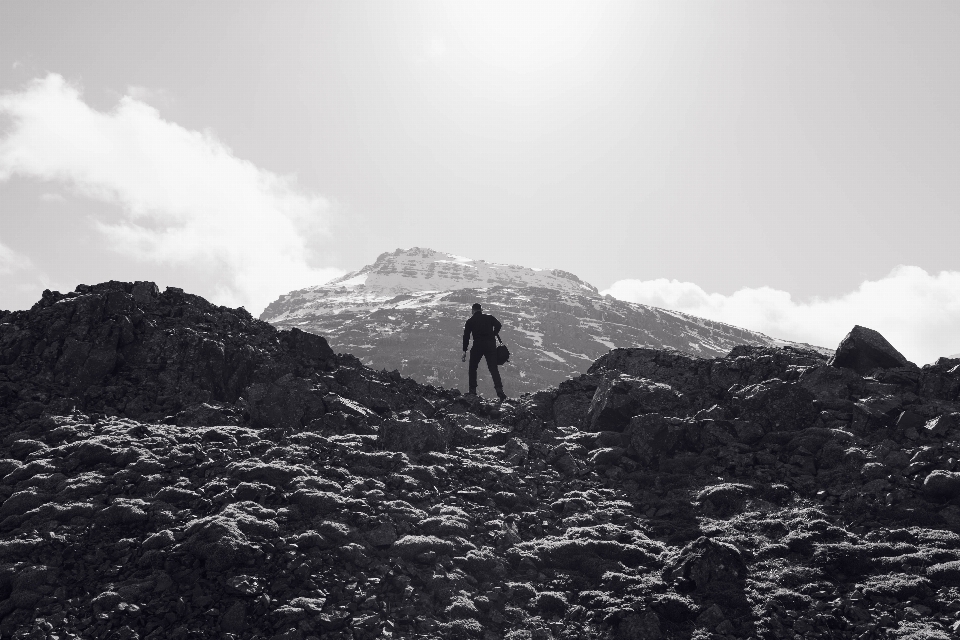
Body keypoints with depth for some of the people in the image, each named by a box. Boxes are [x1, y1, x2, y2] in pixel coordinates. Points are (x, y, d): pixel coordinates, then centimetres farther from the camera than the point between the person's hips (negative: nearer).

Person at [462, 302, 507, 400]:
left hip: (478, 345, -1)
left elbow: (466, 336, 6)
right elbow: (498, 325, -4)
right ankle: (499, 389, -12)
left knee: (473, 368, 14)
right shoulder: (489, 318, 14)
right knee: (493, 368, 3)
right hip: (491, 344, 1)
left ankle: (472, 390, 8)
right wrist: (494, 334, 12)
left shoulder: (470, 321, 12)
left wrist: (464, 351, 6)